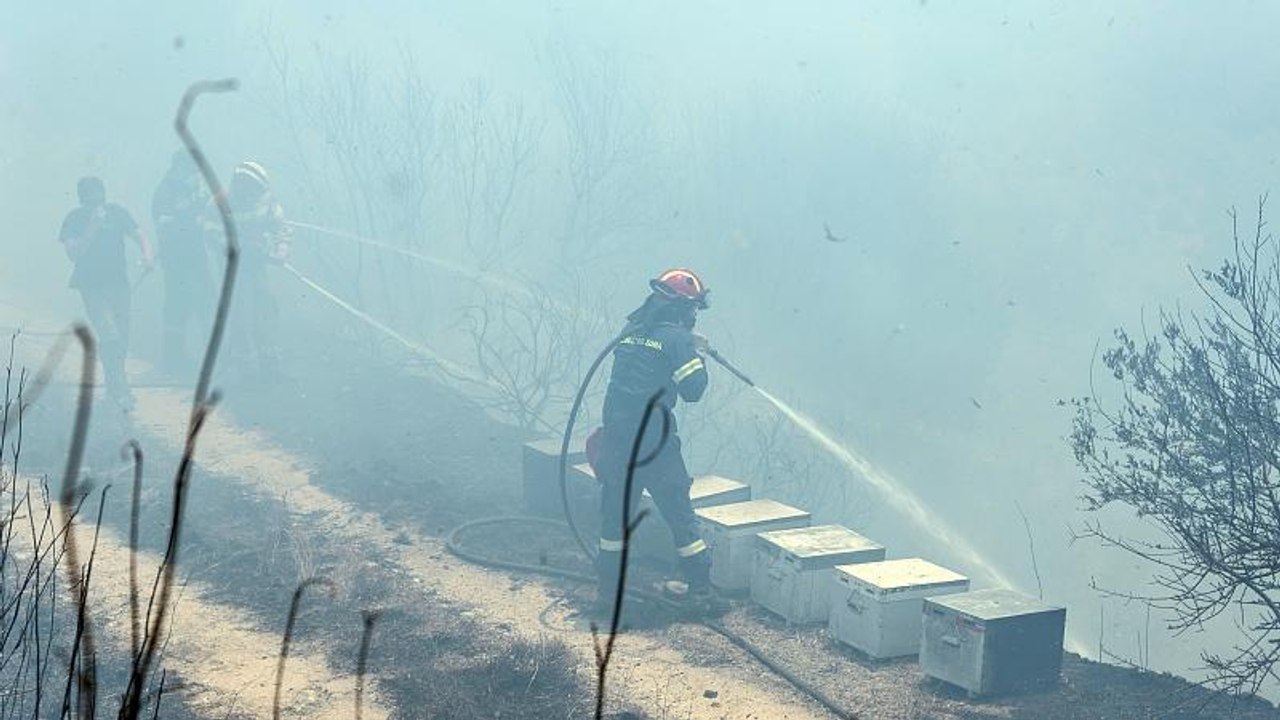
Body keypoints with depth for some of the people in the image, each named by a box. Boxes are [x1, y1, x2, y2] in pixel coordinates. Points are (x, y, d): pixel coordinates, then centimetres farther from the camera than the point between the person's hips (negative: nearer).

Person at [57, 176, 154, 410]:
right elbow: (73, 253, -15)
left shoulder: (116, 212, 2)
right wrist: (93, 227, -24)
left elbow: (139, 235, 4)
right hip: (91, 285, -4)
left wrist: (147, 254, -17)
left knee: (122, 340, 9)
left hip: (118, 282, 4)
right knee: (110, 337, -16)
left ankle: (113, 386, 29)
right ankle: (120, 390, -10)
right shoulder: (74, 219, -6)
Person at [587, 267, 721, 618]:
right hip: (654, 443, -5)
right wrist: (698, 356, 6)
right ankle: (700, 589, 14)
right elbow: (693, 390, -11)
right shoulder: (677, 339, -9)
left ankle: (607, 592, 18)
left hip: (616, 440, 5)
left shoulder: (630, 331, 11)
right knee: (679, 514, 8)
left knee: (615, 515, 14)